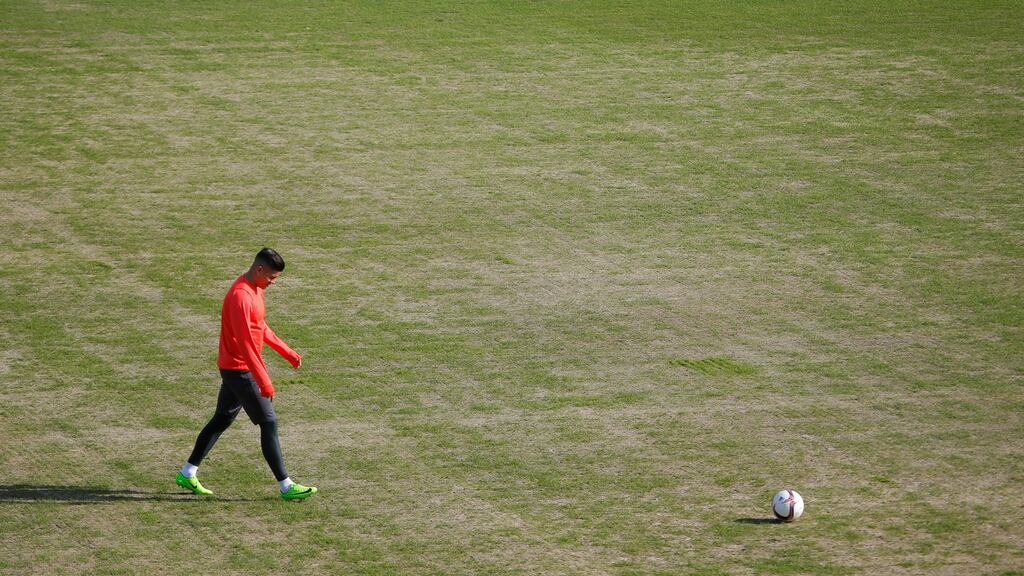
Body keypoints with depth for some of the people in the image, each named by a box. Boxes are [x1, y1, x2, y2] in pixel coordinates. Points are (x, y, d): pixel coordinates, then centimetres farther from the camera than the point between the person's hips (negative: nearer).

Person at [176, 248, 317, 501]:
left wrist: (288, 353, 22)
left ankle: (188, 474, 24)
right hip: (240, 370, -10)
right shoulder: (240, 296, -25)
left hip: (234, 369, 10)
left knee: (222, 420, 17)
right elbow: (245, 343, -27)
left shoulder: (255, 289, 8)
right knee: (269, 423, -6)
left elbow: (261, 328, 22)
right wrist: (264, 382, -27)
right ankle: (285, 486, -1)